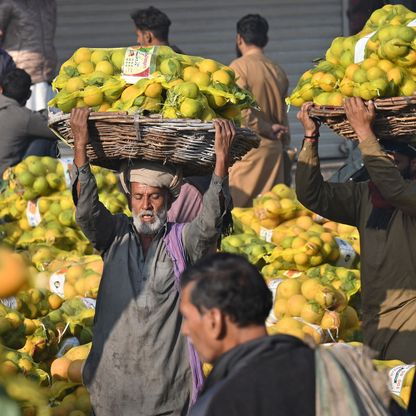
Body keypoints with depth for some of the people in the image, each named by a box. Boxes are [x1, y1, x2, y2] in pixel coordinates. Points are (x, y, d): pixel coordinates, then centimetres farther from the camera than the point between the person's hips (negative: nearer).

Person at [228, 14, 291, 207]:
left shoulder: (239, 67, -7)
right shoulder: (278, 72, 11)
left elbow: (242, 113, -14)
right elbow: (283, 119, 14)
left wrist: (269, 130, -1)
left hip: (249, 148, -6)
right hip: (274, 150, 6)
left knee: (238, 209, -8)